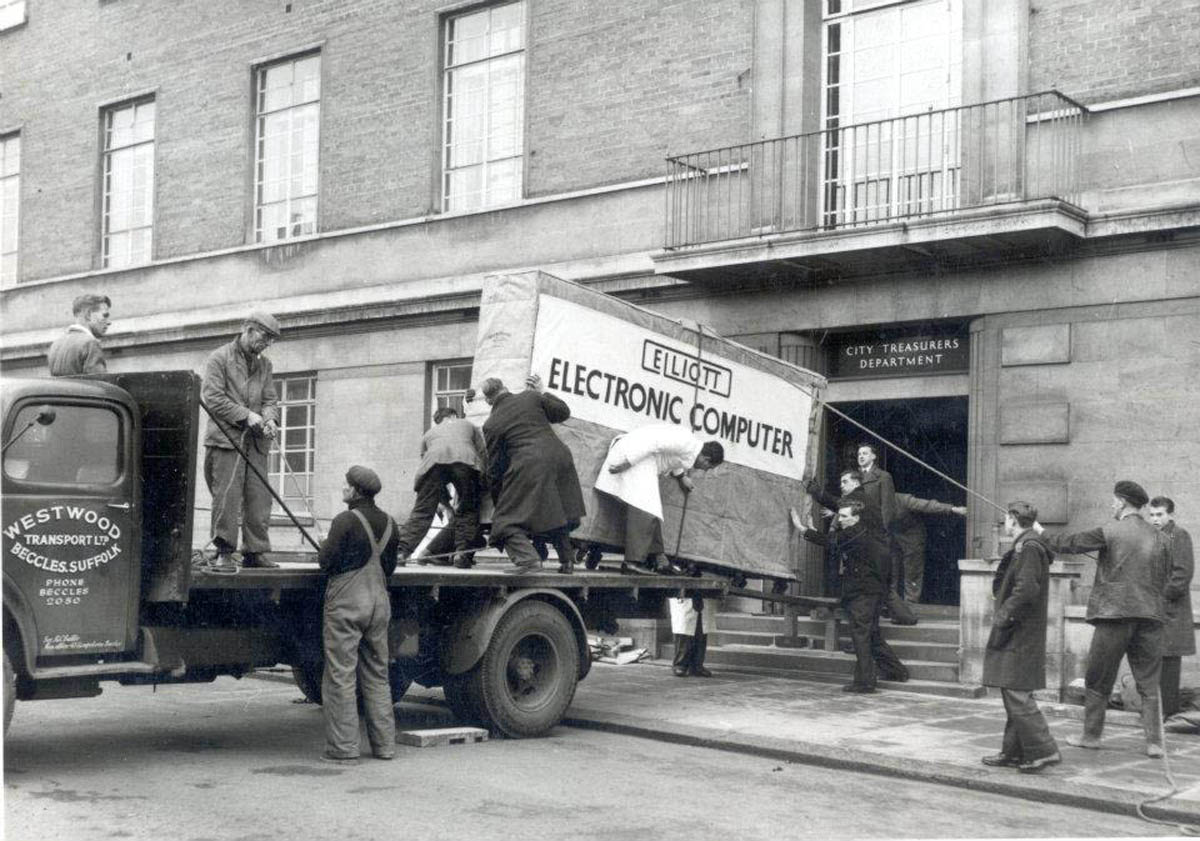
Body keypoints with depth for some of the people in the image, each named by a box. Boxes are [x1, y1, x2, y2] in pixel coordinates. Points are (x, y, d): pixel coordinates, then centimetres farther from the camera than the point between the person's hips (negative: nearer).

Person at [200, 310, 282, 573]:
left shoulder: (264, 364, 19)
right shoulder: (219, 358, 1)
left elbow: (270, 399, 17)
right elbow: (213, 397, -8)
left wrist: (269, 418, -6)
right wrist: (246, 415, -14)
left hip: (256, 442, 6)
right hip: (226, 438, -5)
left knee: (259, 498, 2)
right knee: (227, 497, -8)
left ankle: (254, 552, 9)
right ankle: (224, 553, -3)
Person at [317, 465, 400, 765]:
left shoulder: (346, 520, -12)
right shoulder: (388, 523, 9)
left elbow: (326, 562, -11)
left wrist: (324, 546, 8)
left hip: (346, 602, -7)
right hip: (379, 601, 7)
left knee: (341, 676, -2)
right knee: (377, 675, 13)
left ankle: (343, 748, -1)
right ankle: (384, 745, 15)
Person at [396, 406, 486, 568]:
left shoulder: (429, 433, 42)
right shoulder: (469, 425, 40)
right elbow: (483, 455, 32)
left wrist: (446, 503, 43)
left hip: (434, 460, 1)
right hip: (465, 459, -1)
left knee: (422, 511, 3)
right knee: (467, 510, 11)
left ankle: (401, 551, -6)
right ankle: (461, 552, -1)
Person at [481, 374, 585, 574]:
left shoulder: (491, 424, 5)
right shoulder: (531, 397, 10)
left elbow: (495, 467, 9)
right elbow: (563, 412, 20)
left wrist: (496, 499, 19)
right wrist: (542, 394, 32)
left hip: (529, 467, -5)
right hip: (559, 458, 5)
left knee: (507, 520, 2)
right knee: (557, 513, 23)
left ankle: (526, 557, -19)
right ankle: (567, 560, 24)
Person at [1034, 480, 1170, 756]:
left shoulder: (1110, 531, -7)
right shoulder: (1159, 537, 7)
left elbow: (1070, 543, 0)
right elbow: (1163, 580, 12)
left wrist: (1042, 533, 16)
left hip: (1114, 613, -4)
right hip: (1150, 616, 4)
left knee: (1097, 680, 9)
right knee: (1149, 683, 7)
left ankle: (1091, 735, 17)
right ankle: (1154, 741, 3)